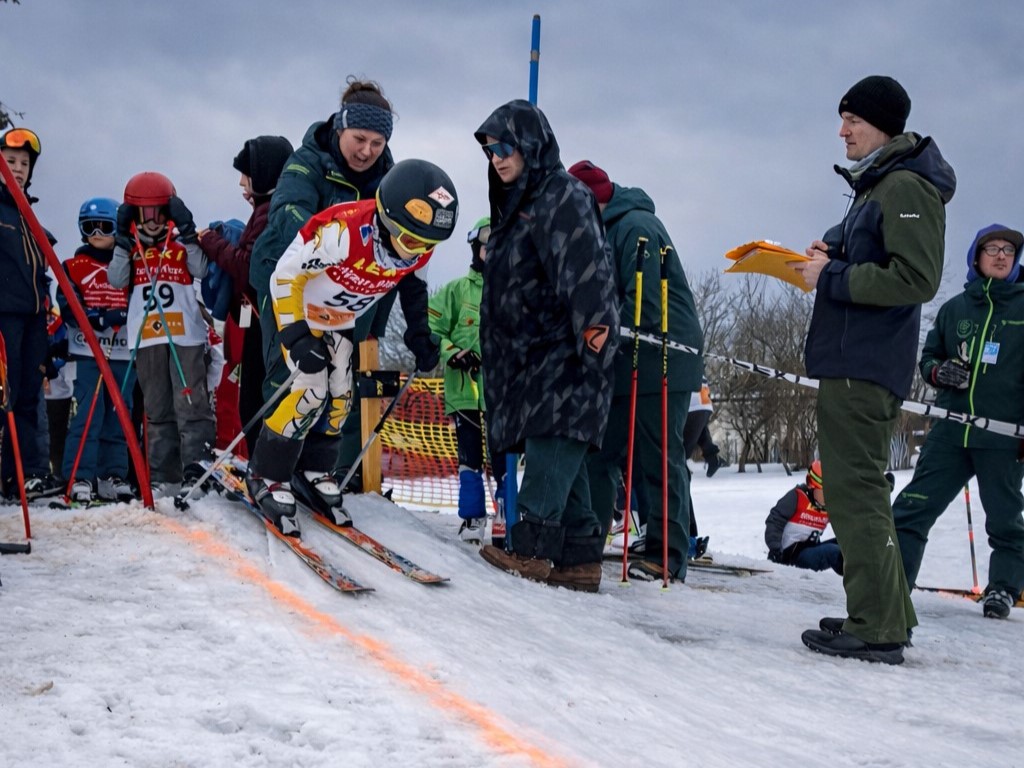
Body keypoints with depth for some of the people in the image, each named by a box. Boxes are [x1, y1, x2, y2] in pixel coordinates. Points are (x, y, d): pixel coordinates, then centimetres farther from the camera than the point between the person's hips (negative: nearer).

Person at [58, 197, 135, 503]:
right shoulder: (73, 268, 7)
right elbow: (70, 309, -4)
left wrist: (126, 315, -14)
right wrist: (101, 318, -19)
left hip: (123, 354, 2)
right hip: (87, 352, -2)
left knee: (118, 416, 5)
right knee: (89, 413, -10)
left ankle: (113, 475, 11)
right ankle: (80, 477, -10)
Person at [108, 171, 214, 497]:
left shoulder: (181, 240, 8)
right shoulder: (129, 244, 13)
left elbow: (200, 270, -9)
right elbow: (116, 281, -1)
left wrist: (187, 233, -14)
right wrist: (122, 241, -8)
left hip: (185, 333, -3)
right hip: (146, 337, 3)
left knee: (190, 403, -10)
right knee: (157, 408, 7)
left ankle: (197, 467, -13)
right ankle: (163, 476, 10)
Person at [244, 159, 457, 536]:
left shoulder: (418, 249, -19)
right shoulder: (344, 231, -40)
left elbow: (411, 282, 7)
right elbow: (286, 273, -29)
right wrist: (296, 334, -30)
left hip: (340, 321, 7)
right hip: (300, 310, -7)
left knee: (339, 396, 5)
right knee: (312, 390, -15)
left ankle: (314, 472, 22)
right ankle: (266, 477, -4)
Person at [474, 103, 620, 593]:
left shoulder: (564, 197, -6)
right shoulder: (514, 205, 22)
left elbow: (586, 266, -21)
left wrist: (594, 323, -32)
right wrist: (486, 353, 28)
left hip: (567, 350, -10)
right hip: (532, 352, 10)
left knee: (553, 441, -16)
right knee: (559, 454, 5)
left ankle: (532, 547, -21)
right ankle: (578, 557, 4)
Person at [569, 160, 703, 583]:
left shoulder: (635, 226, -14)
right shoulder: (602, 229, 17)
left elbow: (645, 303, -22)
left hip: (661, 361, -10)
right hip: (624, 362, 10)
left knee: (659, 460, -6)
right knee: (600, 453, 10)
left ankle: (666, 554, -2)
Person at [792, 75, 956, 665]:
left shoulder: (907, 188, -12)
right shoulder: (878, 186, 20)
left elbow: (916, 279, -20)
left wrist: (833, 278, -15)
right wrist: (833, 255, 10)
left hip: (865, 367, -11)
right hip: (854, 362, 11)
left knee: (854, 491, -11)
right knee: (860, 488, 15)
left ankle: (877, 628, -9)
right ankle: (887, 615, 22)